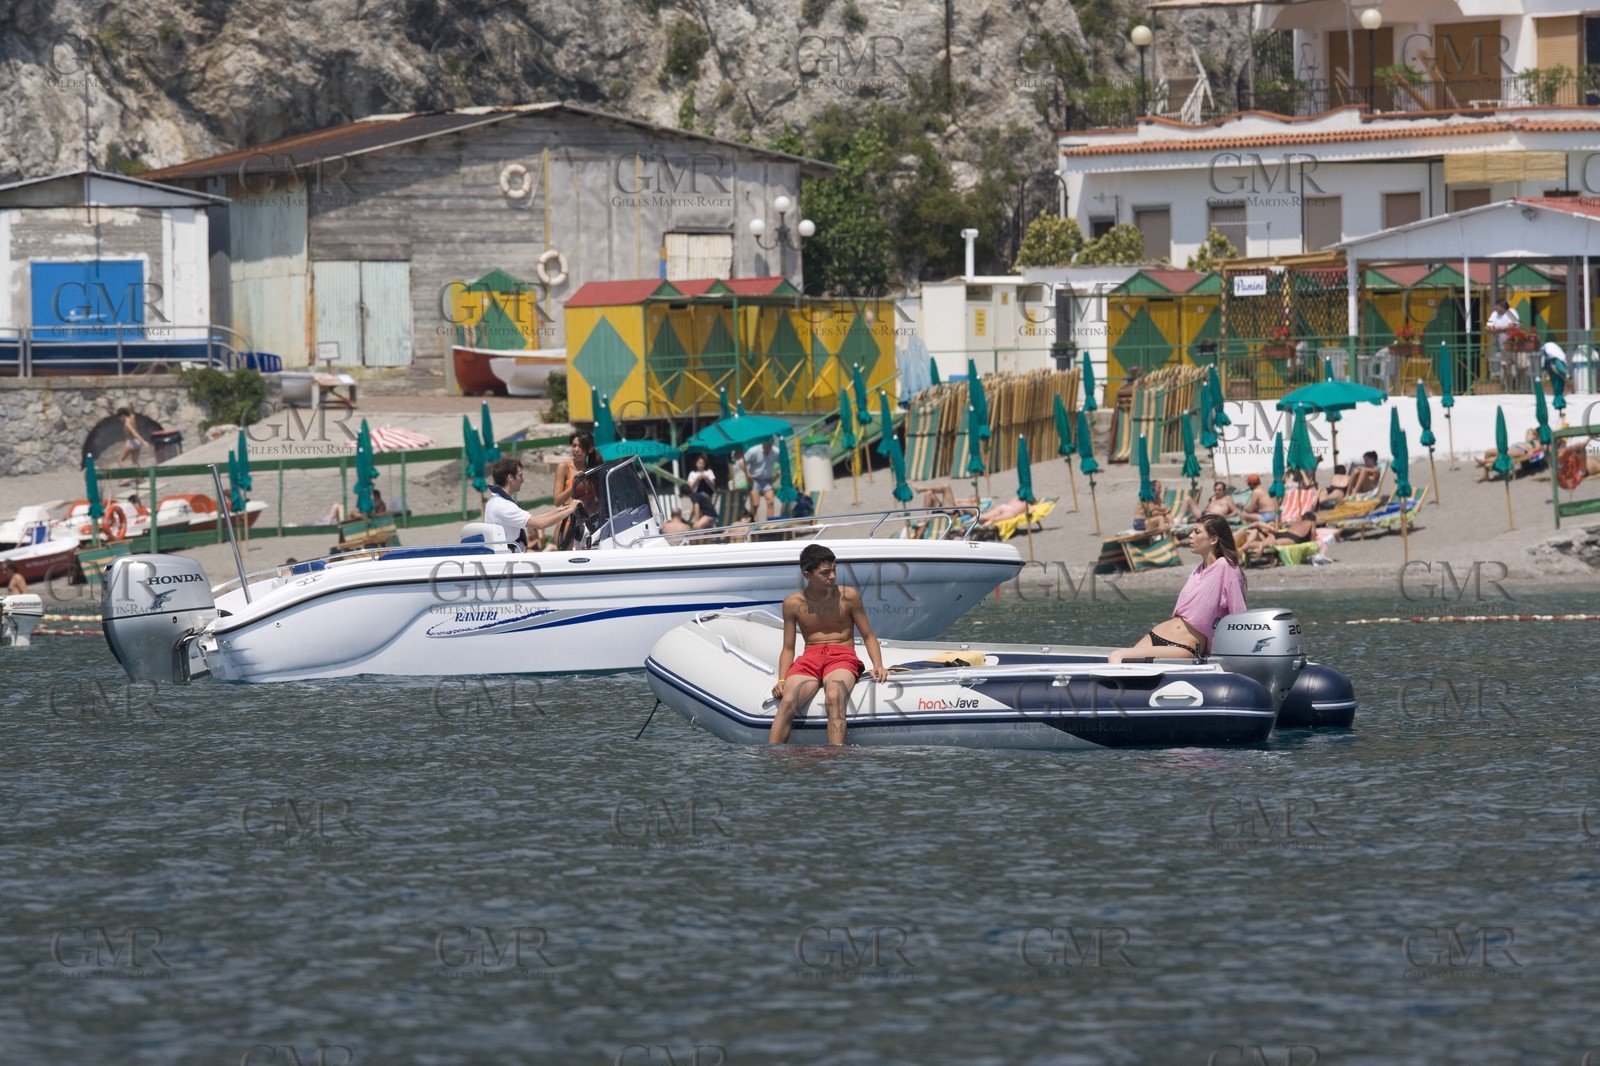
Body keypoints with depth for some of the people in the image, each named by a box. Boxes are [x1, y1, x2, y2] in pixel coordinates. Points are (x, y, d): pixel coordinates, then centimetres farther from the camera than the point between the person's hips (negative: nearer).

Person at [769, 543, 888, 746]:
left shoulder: (848, 596, 6)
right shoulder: (793, 603, 8)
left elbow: (868, 637, 11)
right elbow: (788, 649, 13)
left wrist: (878, 666, -7)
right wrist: (782, 680, -4)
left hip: (843, 656, -2)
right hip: (809, 658, 2)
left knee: (834, 697, -37)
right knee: (787, 701, -31)